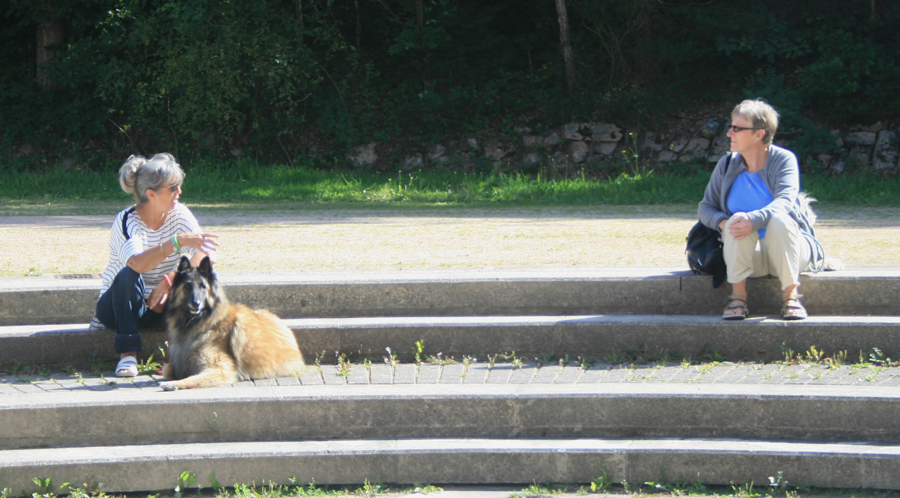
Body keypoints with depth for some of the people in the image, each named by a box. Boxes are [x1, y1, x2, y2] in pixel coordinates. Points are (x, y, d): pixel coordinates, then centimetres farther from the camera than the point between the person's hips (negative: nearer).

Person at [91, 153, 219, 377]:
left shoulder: (179, 214, -6)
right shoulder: (127, 221, -20)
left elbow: (205, 254, -16)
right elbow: (137, 263, -40)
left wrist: (170, 281, -28)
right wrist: (178, 241, -47)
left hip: (159, 307, 3)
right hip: (119, 306, -3)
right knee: (128, 275, -36)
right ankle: (127, 354, -34)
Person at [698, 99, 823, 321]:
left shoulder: (784, 160, -8)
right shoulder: (727, 165, 3)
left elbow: (784, 202, -24)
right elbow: (706, 207, 7)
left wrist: (754, 219, -43)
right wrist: (721, 222, -18)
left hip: (788, 250, -2)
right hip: (749, 256, 2)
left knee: (778, 219, -35)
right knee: (736, 221, -30)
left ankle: (790, 295, -21)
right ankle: (738, 297, -21)